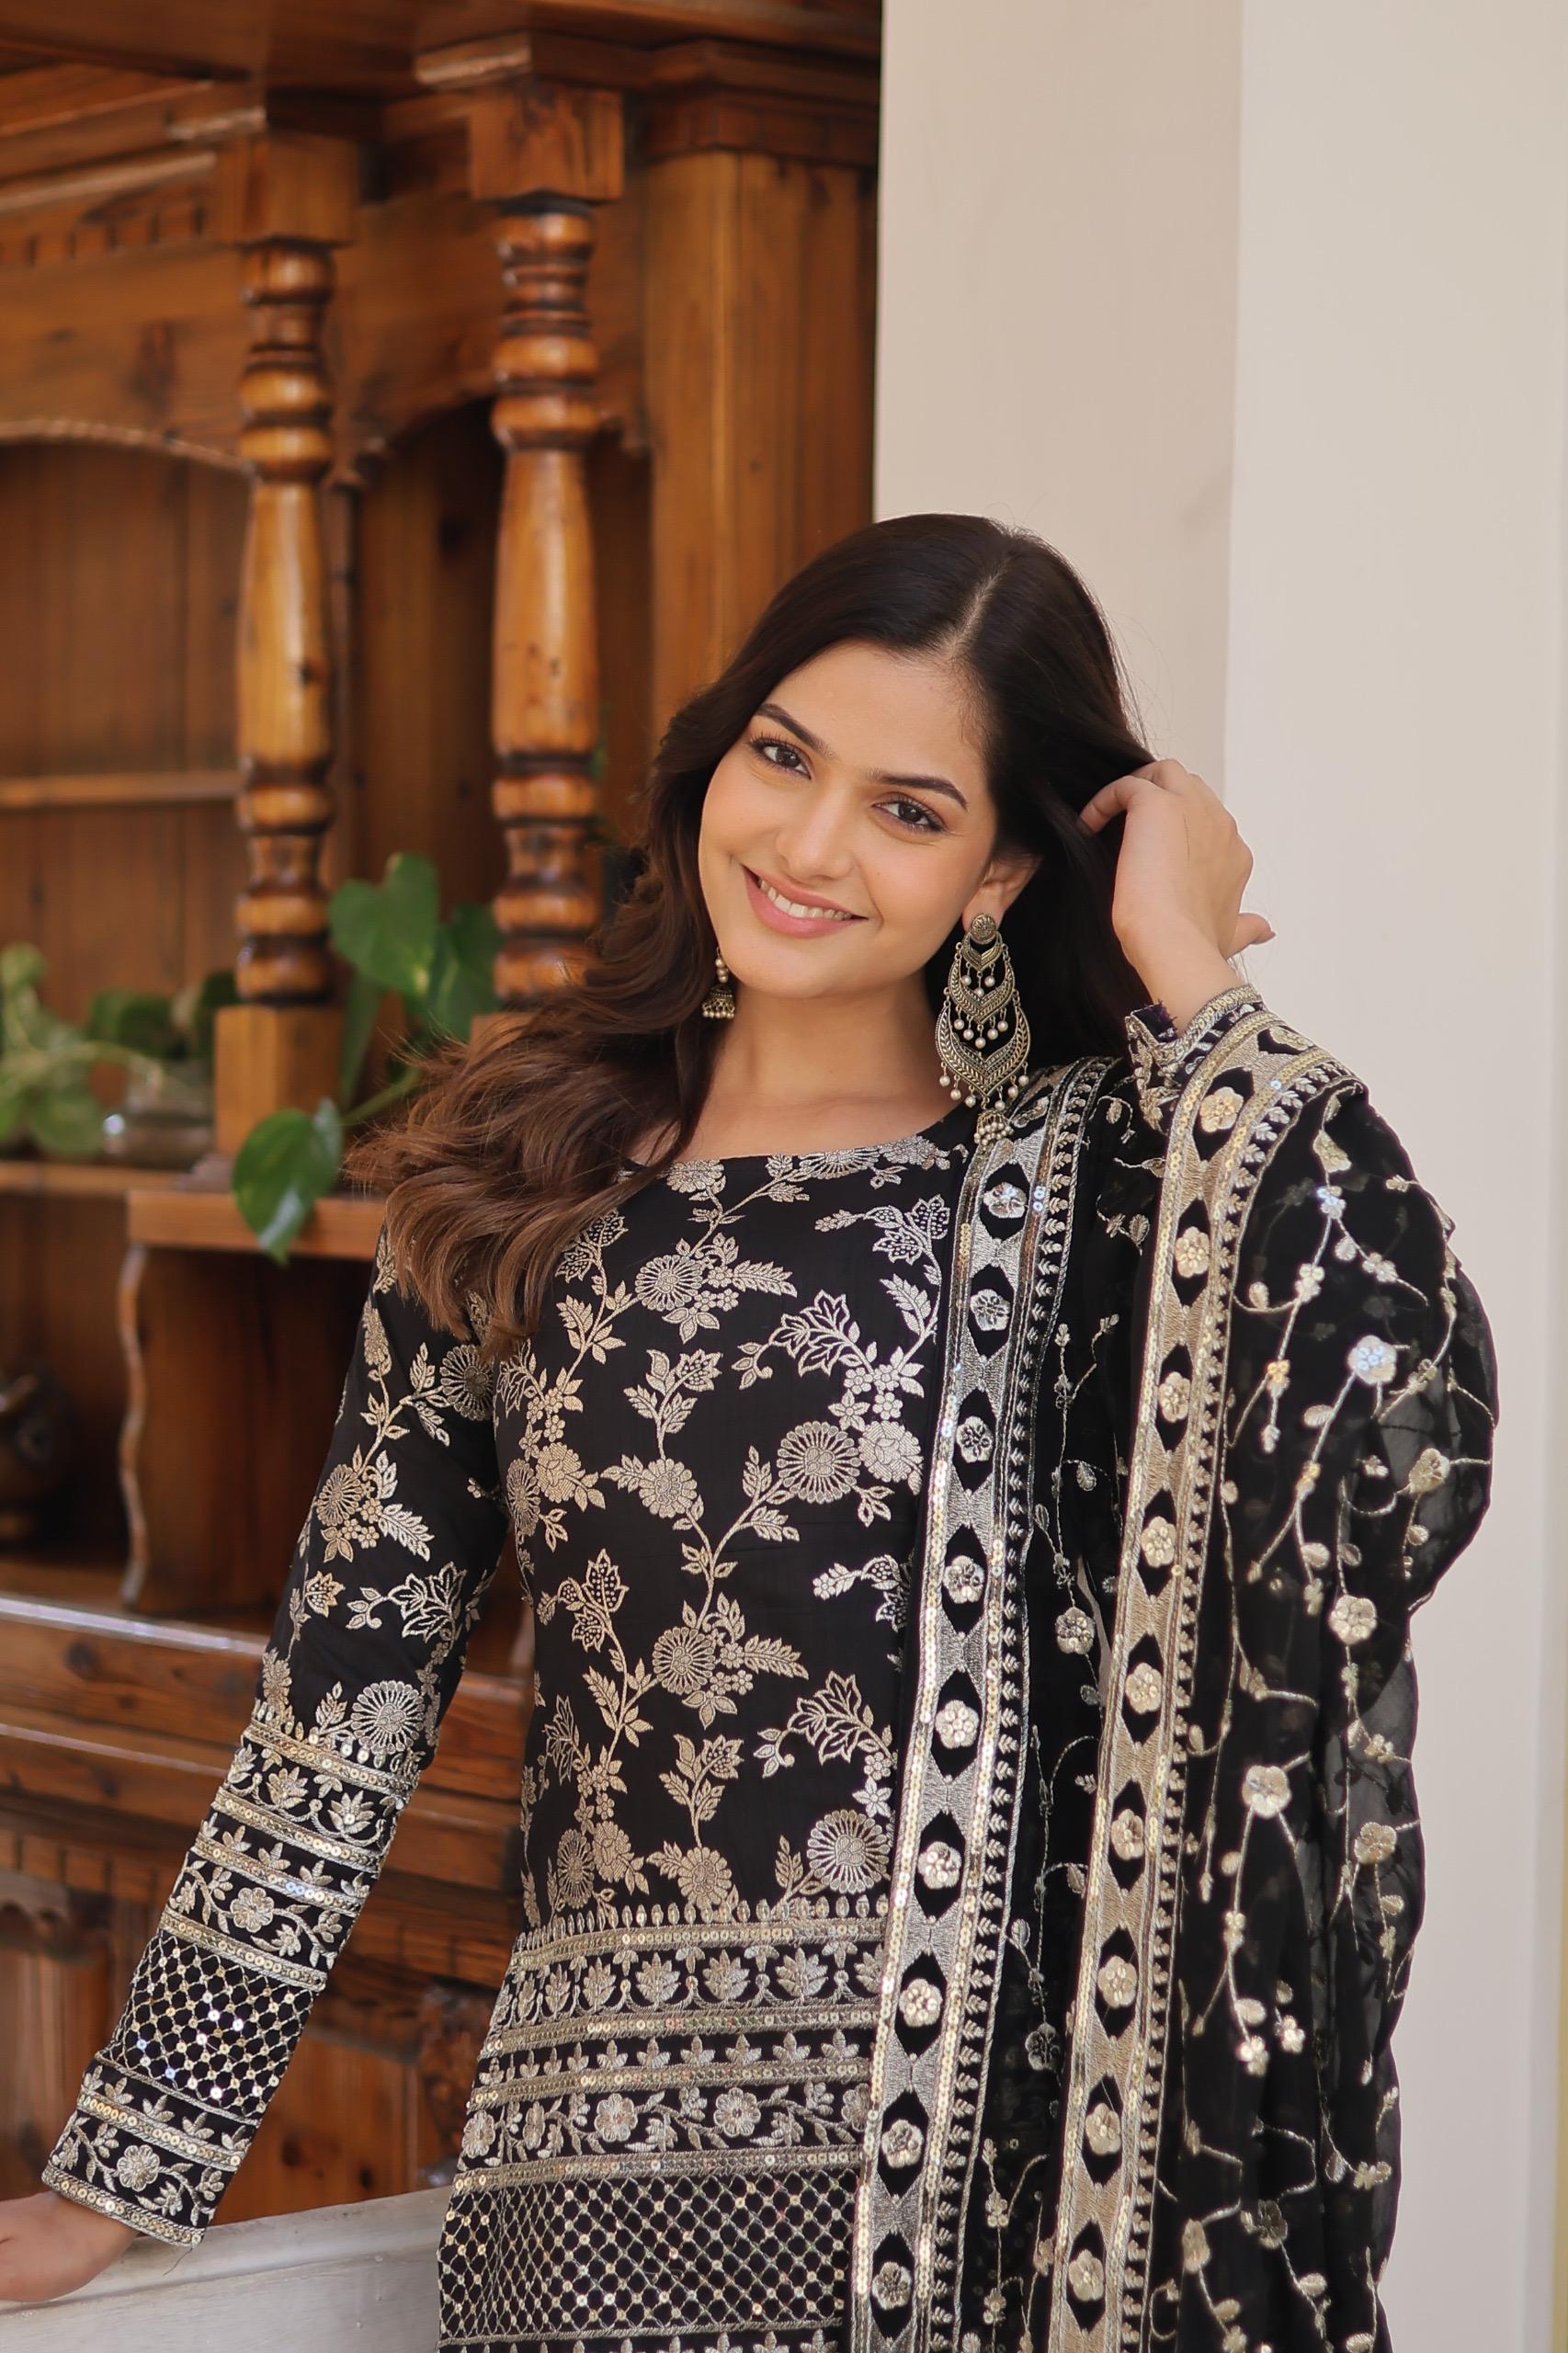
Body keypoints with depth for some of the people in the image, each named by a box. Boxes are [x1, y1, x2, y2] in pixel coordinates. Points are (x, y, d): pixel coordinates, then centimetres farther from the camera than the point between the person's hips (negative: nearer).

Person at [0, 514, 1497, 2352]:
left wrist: (1188, 977, -12)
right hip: (597, 2187, 2)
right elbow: (348, 1687, 7)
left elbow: (1393, 1394, -24)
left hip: (993, 2174, -2)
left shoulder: (1088, 1171, -3)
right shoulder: (516, 1183, 5)